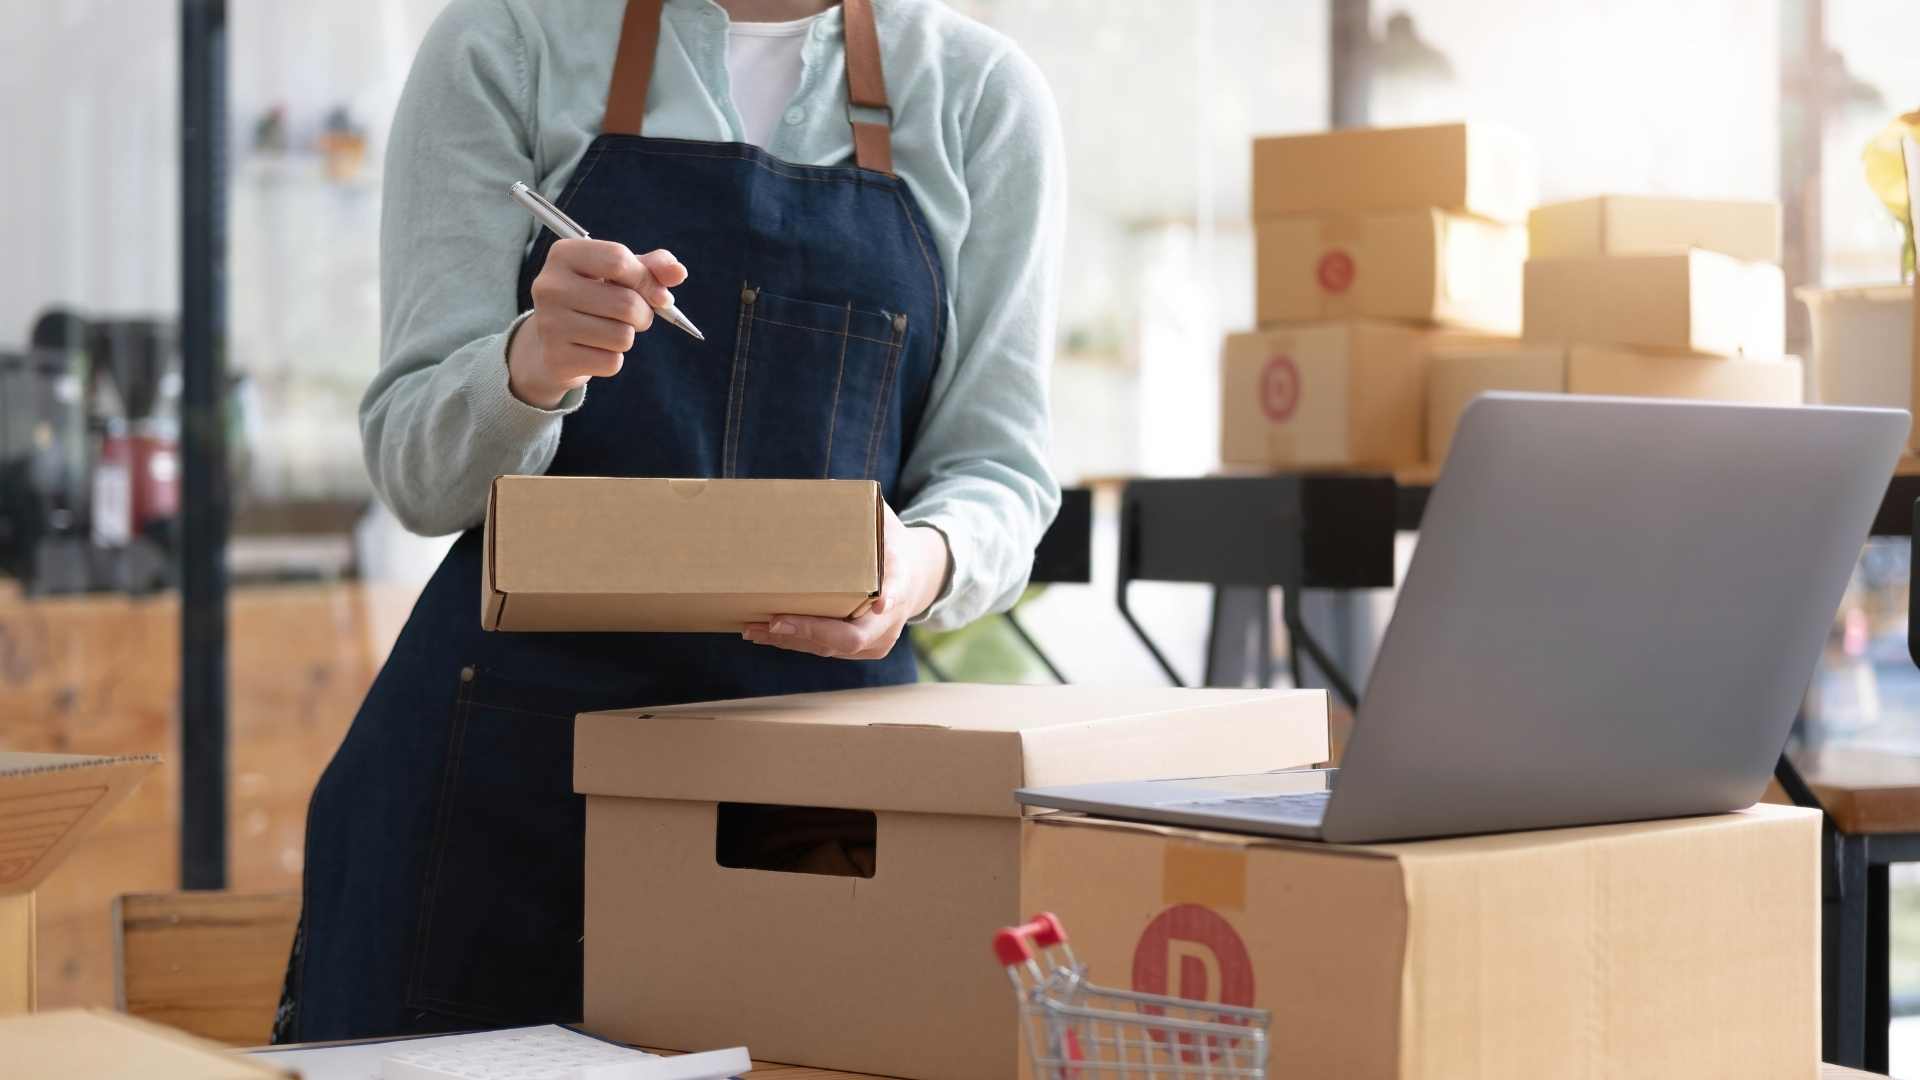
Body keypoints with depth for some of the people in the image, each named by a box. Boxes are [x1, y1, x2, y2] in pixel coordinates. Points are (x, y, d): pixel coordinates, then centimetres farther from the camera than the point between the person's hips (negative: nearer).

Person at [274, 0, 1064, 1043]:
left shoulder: (984, 93, 4)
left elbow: (998, 467, 3)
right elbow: (416, 469, -2)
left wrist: (924, 562, -20)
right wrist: (533, 365, -24)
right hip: (513, 751, -1)